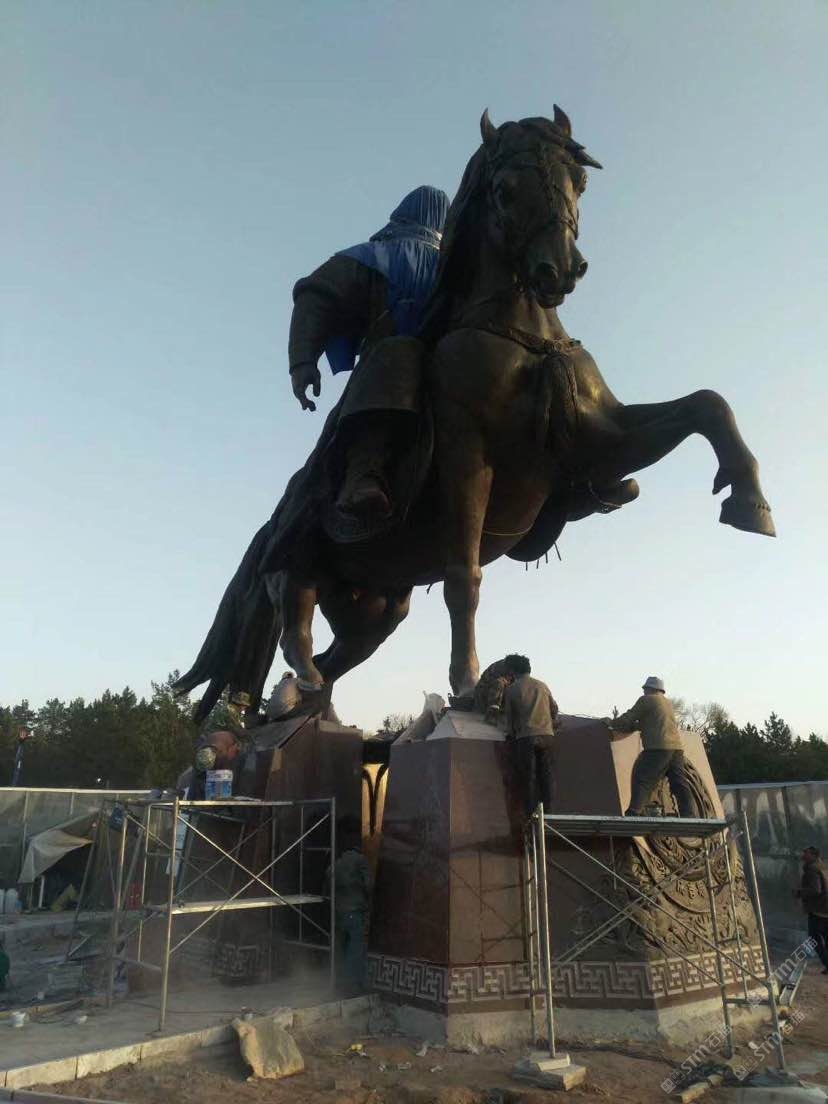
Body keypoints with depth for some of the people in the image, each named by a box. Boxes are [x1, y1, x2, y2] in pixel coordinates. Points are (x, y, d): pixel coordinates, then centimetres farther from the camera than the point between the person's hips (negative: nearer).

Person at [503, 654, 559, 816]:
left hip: (525, 737, -3)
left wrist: (510, 734, 24)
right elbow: (555, 709, 17)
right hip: (546, 735, 3)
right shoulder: (542, 685, 11)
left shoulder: (511, 689, 2)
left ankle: (532, 814, 0)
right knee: (546, 775, 9)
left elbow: (510, 715, 9)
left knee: (528, 777, 2)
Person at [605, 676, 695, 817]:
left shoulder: (646, 700, 2)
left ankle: (634, 813, -9)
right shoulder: (668, 702, 26)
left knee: (642, 781, -4)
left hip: (658, 748, -7)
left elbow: (629, 718, 3)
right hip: (677, 747, 7)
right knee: (680, 785, 7)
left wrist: (612, 722, 22)